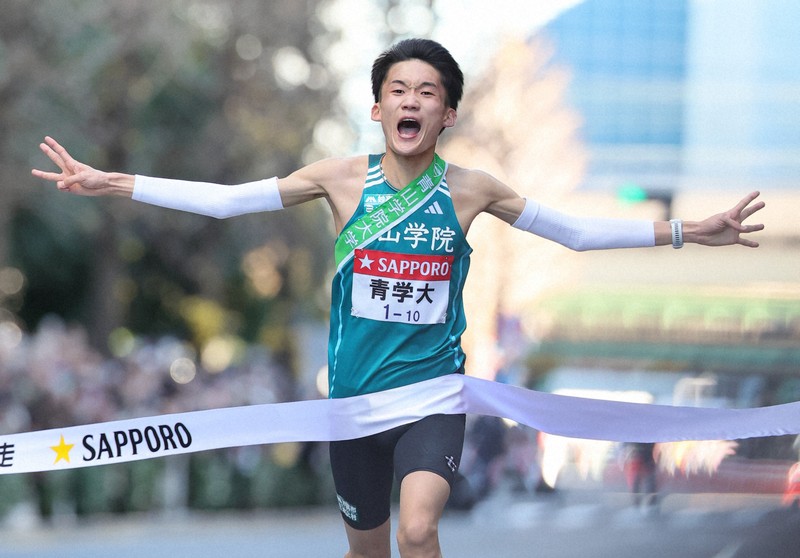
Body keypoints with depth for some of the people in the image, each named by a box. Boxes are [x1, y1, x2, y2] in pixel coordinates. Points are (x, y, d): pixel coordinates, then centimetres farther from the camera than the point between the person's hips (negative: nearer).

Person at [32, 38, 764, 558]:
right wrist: (108, 184, -9)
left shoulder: (470, 190, -4)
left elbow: (578, 231, 5)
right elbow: (223, 200, -4)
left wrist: (686, 232, 0)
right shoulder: (342, 179, -5)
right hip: (355, 395, 2)